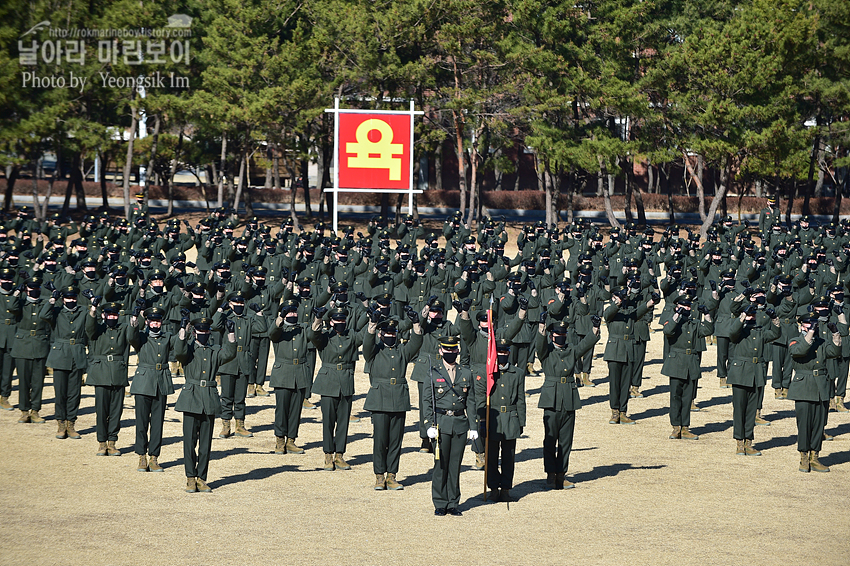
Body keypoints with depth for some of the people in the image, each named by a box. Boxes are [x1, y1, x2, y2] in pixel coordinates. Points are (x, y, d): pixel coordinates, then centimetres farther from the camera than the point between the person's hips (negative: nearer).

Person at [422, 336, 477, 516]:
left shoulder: (466, 374, 10)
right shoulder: (433, 373, 2)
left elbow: (471, 402, 12)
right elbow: (427, 401, 1)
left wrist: (473, 426, 6)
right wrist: (430, 425, -9)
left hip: (460, 423, 2)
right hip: (441, 424, -2)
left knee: (455, 465, 5)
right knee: (441, 465, -2)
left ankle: (453, 504, 12)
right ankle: (440, 504, 6)